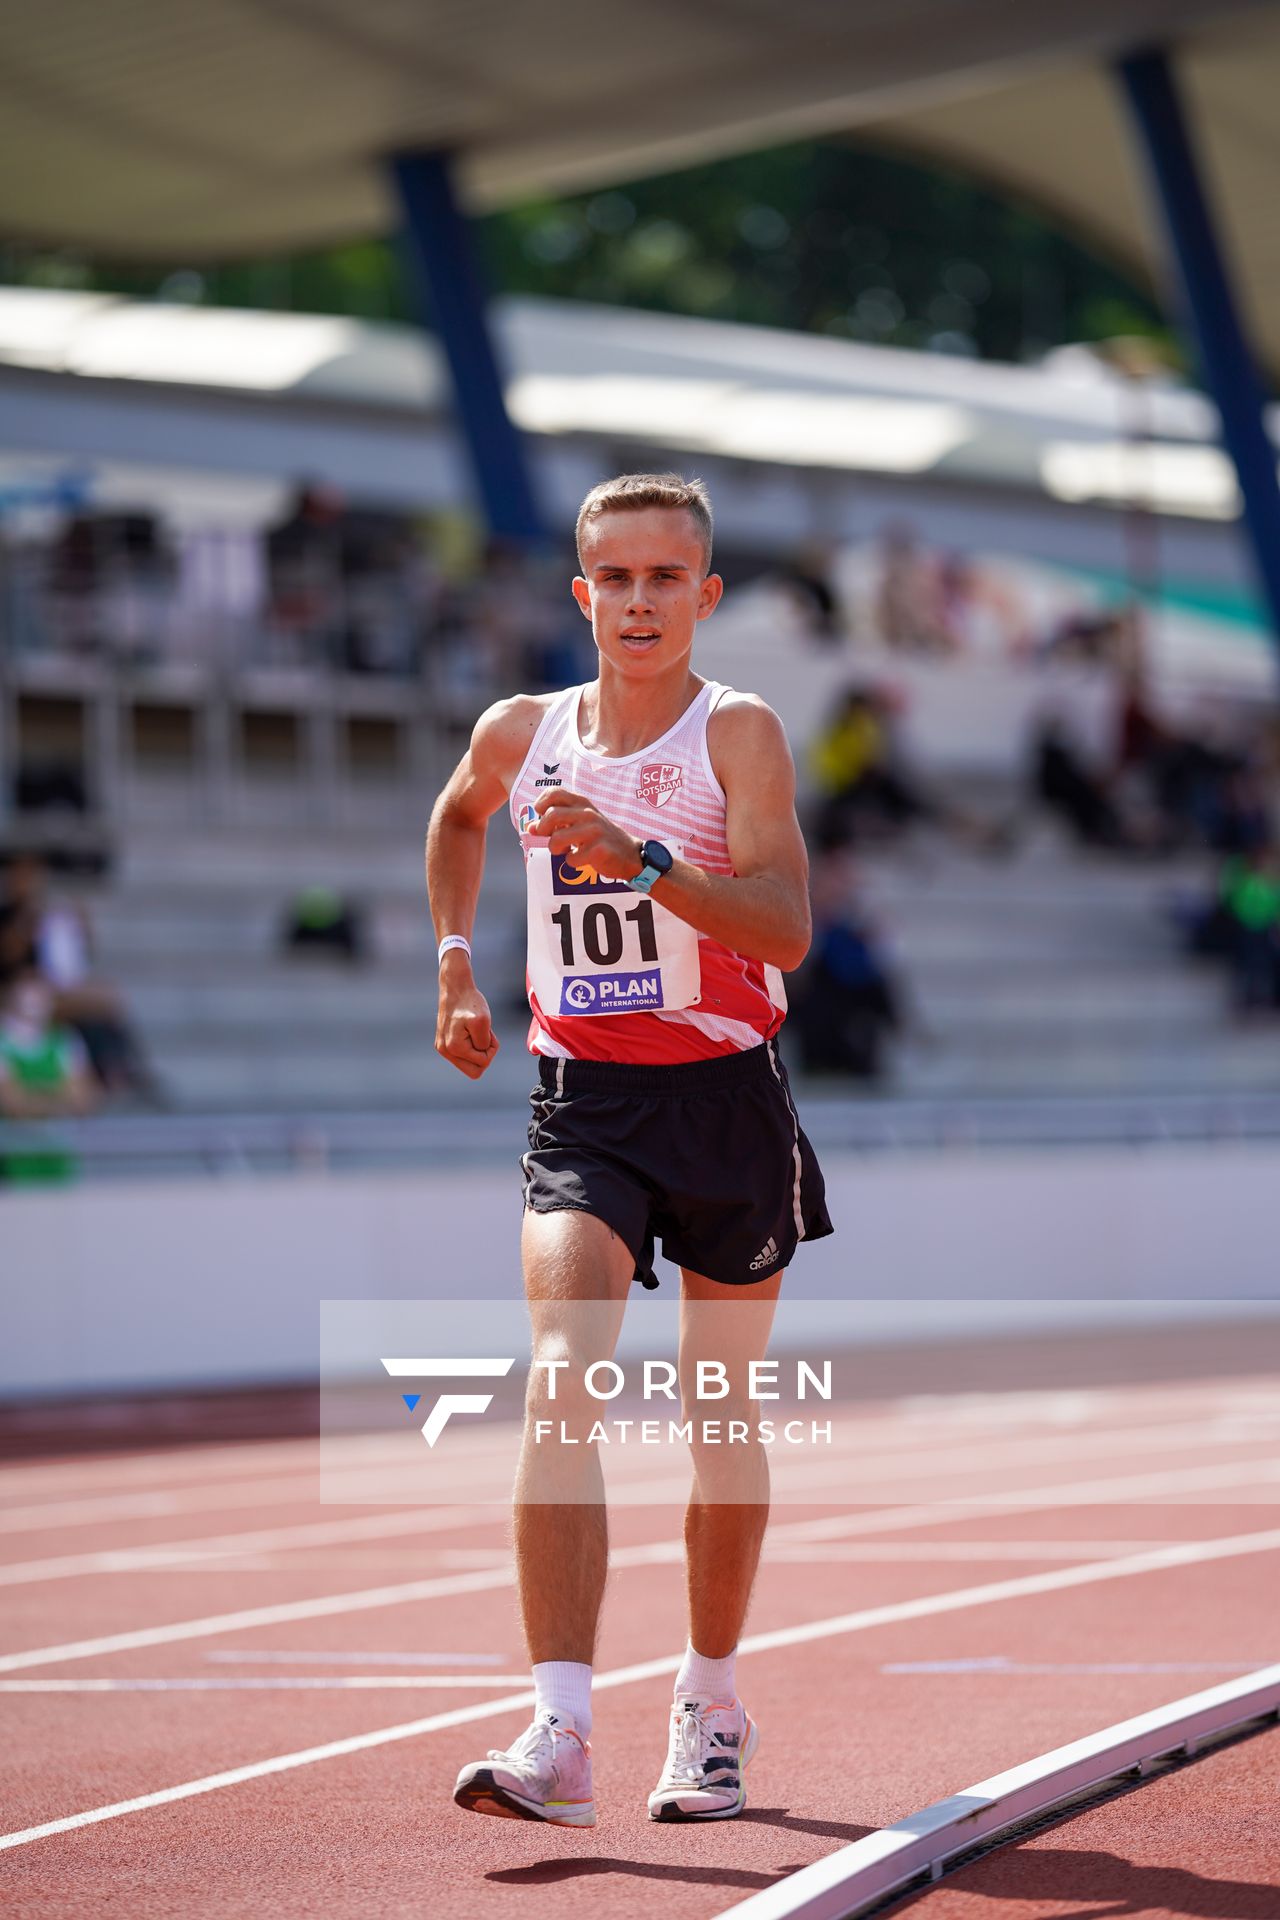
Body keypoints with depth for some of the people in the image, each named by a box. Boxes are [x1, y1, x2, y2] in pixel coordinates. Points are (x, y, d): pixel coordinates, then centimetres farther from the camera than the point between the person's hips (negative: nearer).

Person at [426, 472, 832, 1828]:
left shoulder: (738, 735, -9)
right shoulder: (517, 735, 3)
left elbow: (786, 928, -23)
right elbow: (455, 818, 29)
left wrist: (638, 856, -35)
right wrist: (454, 960, 19)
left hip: (725, 1097, -1)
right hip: (581, 1103, 2)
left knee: (722, 1420, 11)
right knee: (560, 1387, -19)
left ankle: (709, 1706, 32)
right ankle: (558, 1739, -26)